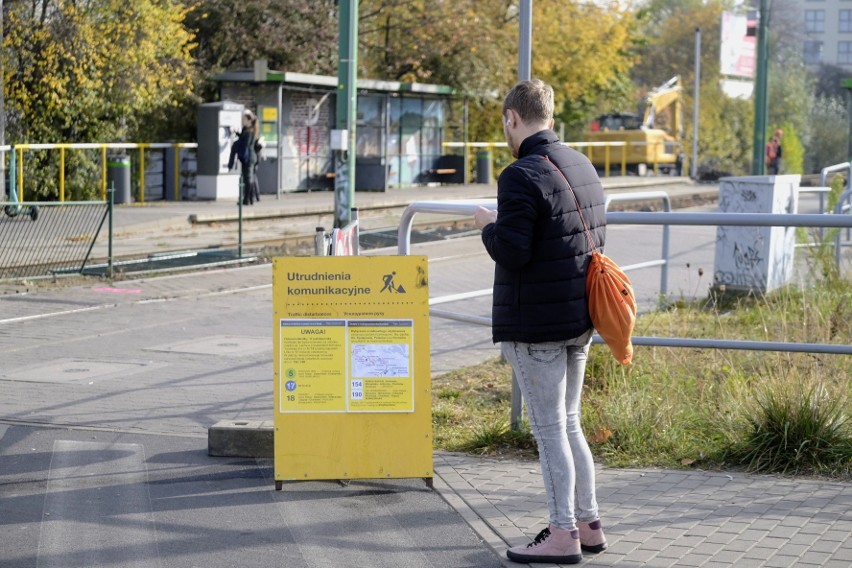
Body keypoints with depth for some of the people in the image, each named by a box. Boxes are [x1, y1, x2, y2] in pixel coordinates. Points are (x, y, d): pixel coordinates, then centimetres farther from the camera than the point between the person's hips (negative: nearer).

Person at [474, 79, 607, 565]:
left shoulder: (522, 176, -18)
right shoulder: (583, 166, 9)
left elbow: (512, 252, -23)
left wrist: (489, 226, -3)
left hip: (537, 325, -9)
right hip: (581, 319, 9)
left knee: (550, 429, 0)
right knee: (569, 424, 18)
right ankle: (588, 524, 23)